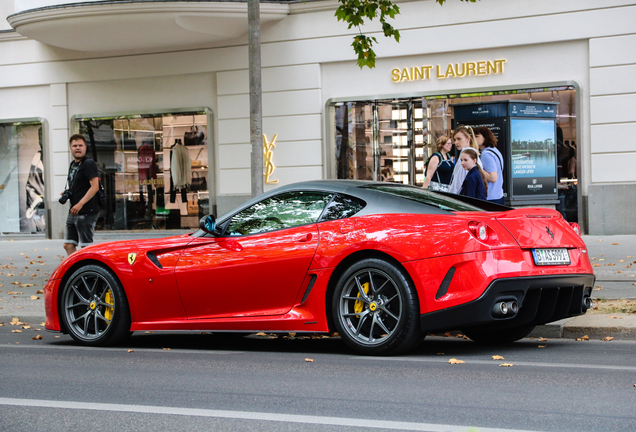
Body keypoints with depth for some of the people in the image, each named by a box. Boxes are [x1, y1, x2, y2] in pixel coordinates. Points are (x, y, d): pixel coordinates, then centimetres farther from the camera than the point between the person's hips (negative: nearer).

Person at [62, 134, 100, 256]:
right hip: (73, 212, 9)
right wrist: (67, 193, 8)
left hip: (86, 212, -9)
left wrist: (80, 204, -23)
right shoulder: (73, 165, 17)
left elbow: (95, 187, -18)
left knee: (86, 247, -7)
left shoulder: (88, 164, -10)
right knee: (68, 245, 7)